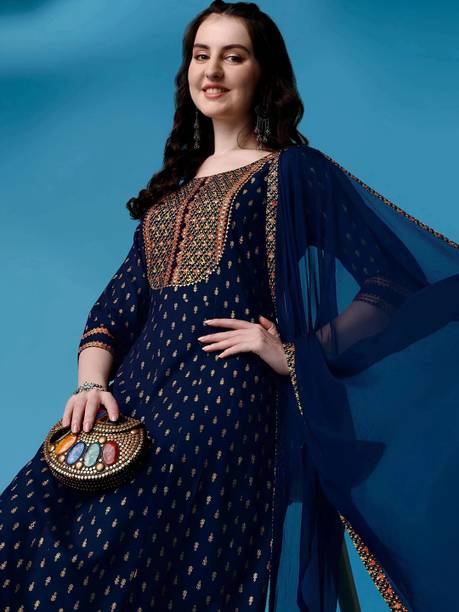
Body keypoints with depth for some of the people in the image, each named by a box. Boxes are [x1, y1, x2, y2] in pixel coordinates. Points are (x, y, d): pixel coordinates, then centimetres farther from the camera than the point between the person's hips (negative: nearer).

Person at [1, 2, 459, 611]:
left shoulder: (293, 171, 4)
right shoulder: (175, 183, 21)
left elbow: (392, 284, -2)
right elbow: (119, 301, 15)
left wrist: (295, 355, -8)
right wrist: (91, 383, -2)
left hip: (228, 396, -5)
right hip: (137, 395, 6)